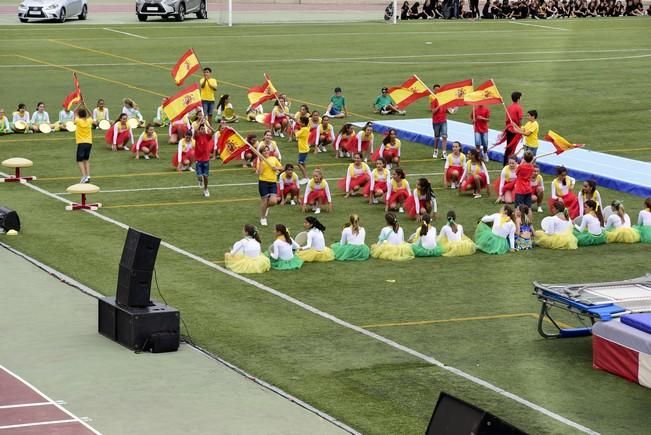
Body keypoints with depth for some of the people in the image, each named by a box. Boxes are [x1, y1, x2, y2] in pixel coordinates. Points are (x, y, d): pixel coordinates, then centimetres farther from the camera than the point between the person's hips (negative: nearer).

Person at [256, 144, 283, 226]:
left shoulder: (274, 159, 8)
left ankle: (266, 206, 28)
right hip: (263, 182, -3)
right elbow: (259, 172, -16)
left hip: (273, 182, 3)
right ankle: (263, 218, 21)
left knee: (273, 201, -9)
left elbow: (281, 168, 16)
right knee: (264, 200, 2)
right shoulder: (260, 161, -4)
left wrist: (277, 168, -5)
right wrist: (261, 162, -20)